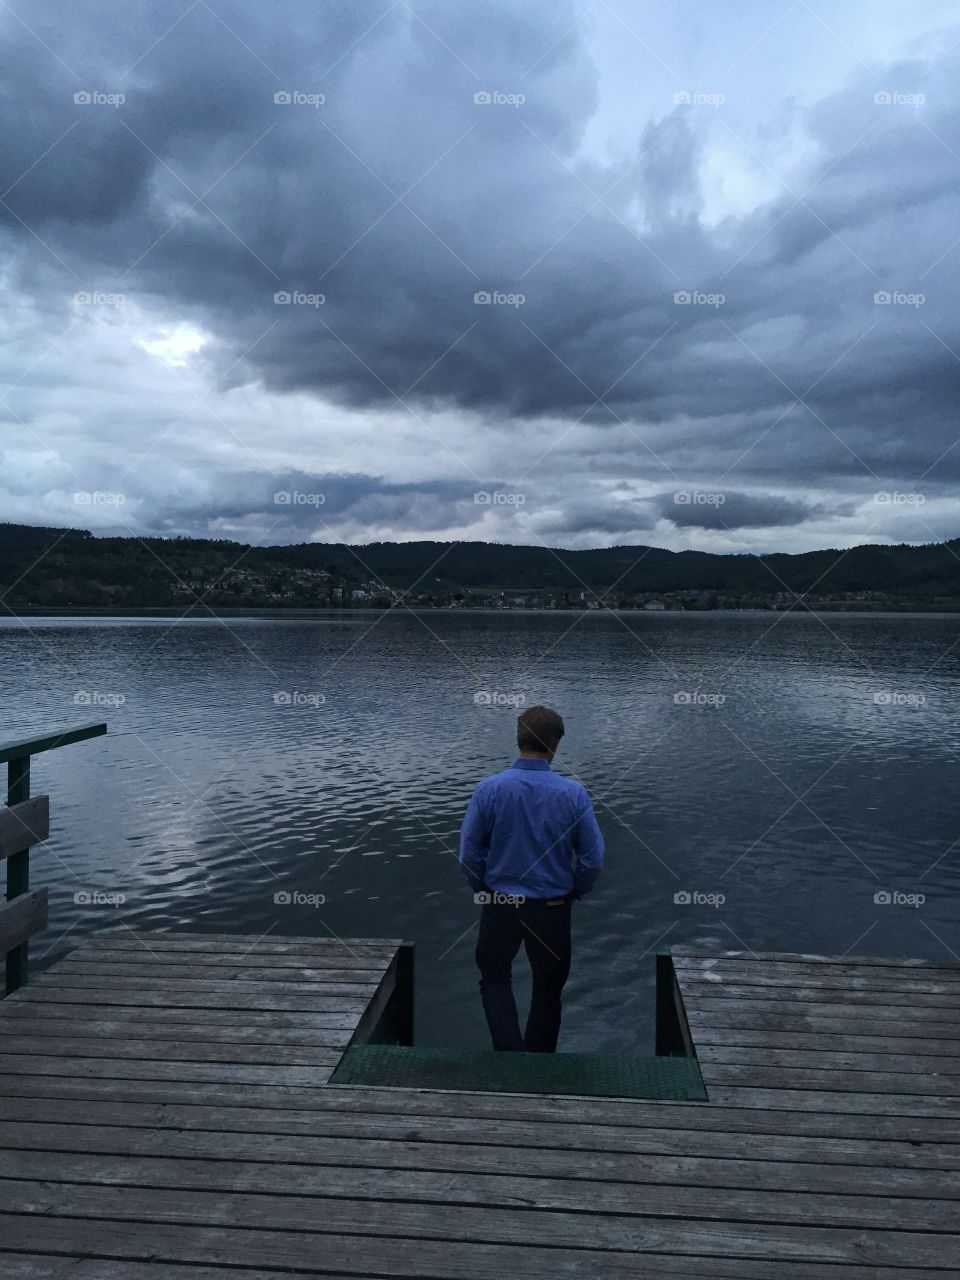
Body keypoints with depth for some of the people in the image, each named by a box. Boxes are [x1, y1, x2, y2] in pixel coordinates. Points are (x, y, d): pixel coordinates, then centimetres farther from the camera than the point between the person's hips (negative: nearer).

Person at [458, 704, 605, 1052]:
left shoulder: (489, 788, -14)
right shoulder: (573, 793, -15)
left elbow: (469, 853, -8)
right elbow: (593, 859, -10)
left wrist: (484, 889, 10)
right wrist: (573, 892, 9)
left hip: (500, 905, 0)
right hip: (553, 909, 0)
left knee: (494, 978, 22)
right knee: (548, 990, 19)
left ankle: (509, 1051, 7)